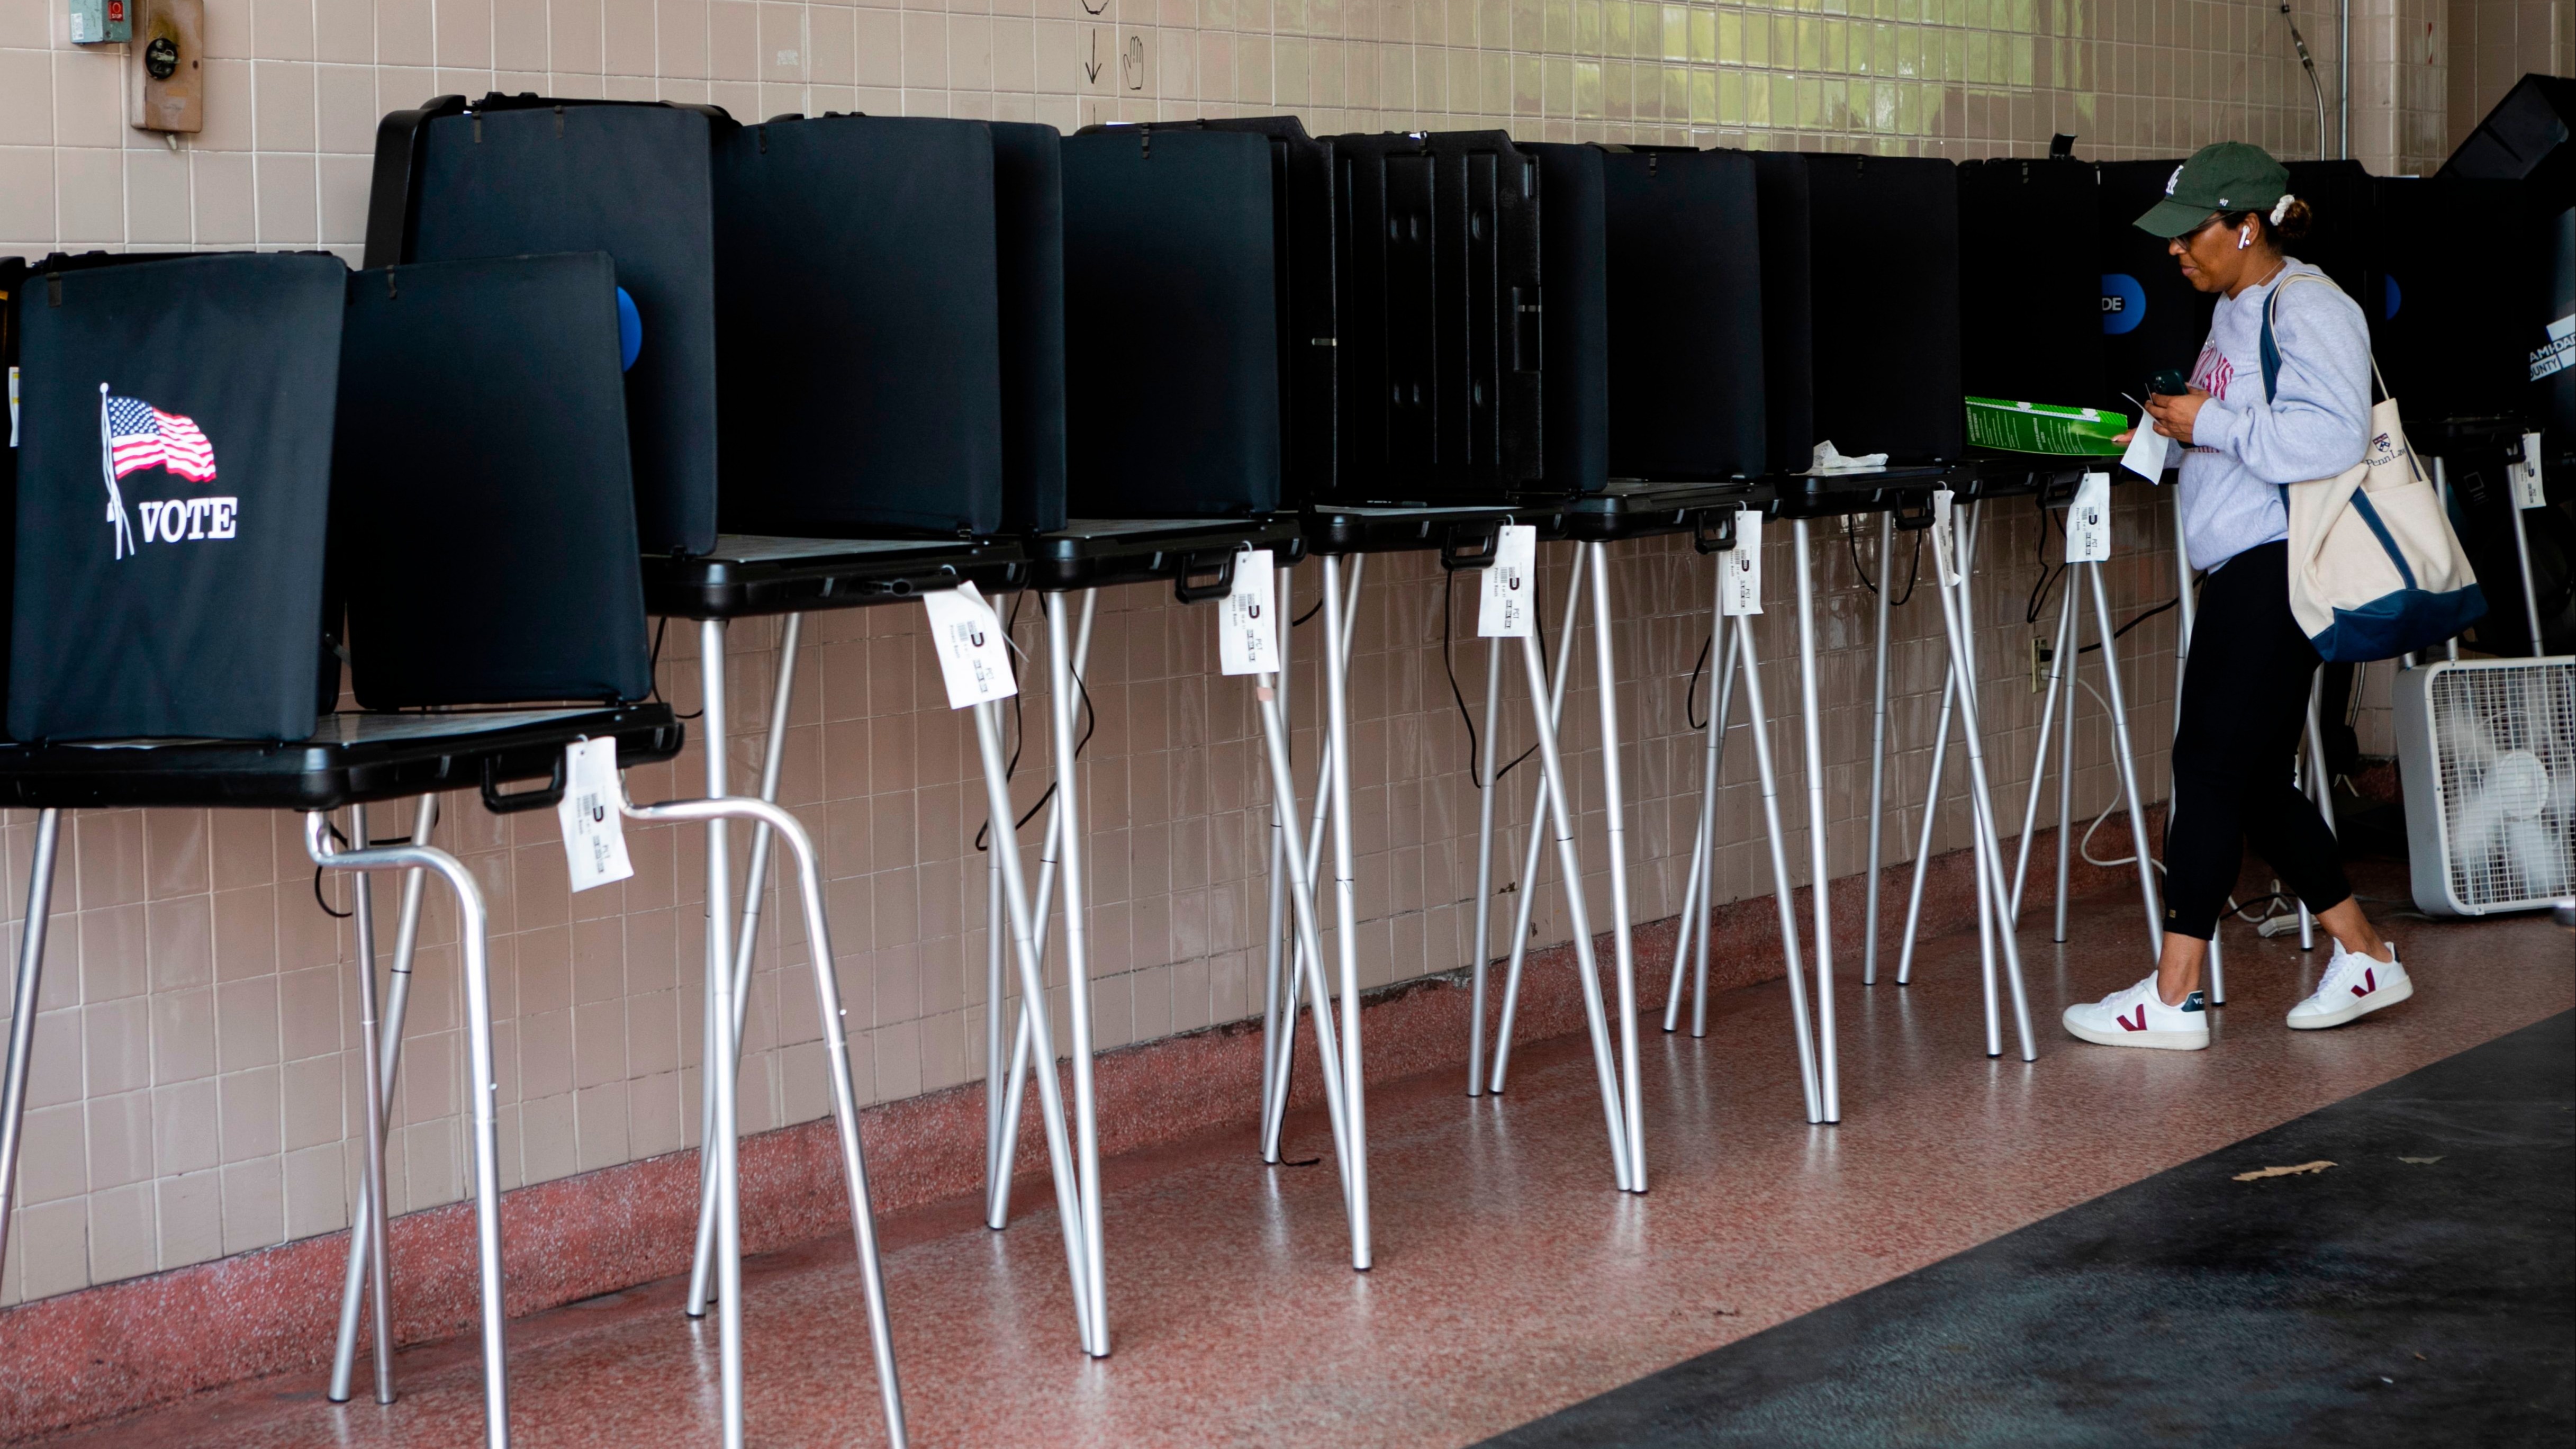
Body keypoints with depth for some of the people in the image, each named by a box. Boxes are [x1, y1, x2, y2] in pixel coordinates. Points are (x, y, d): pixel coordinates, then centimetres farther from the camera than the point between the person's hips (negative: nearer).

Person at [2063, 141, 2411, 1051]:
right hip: (2239, 570, 10)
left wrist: (2212, 424, -18)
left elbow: (2332, 437, -23)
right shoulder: (2235, 310, 18)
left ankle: (2173, 999, -6)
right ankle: (2366, 959, 22)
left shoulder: (2307, 309, -12)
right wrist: (2178, 430, 7)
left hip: (2279, 568, -10)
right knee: (2253, 781, 12)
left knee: (2213, 764, -9)